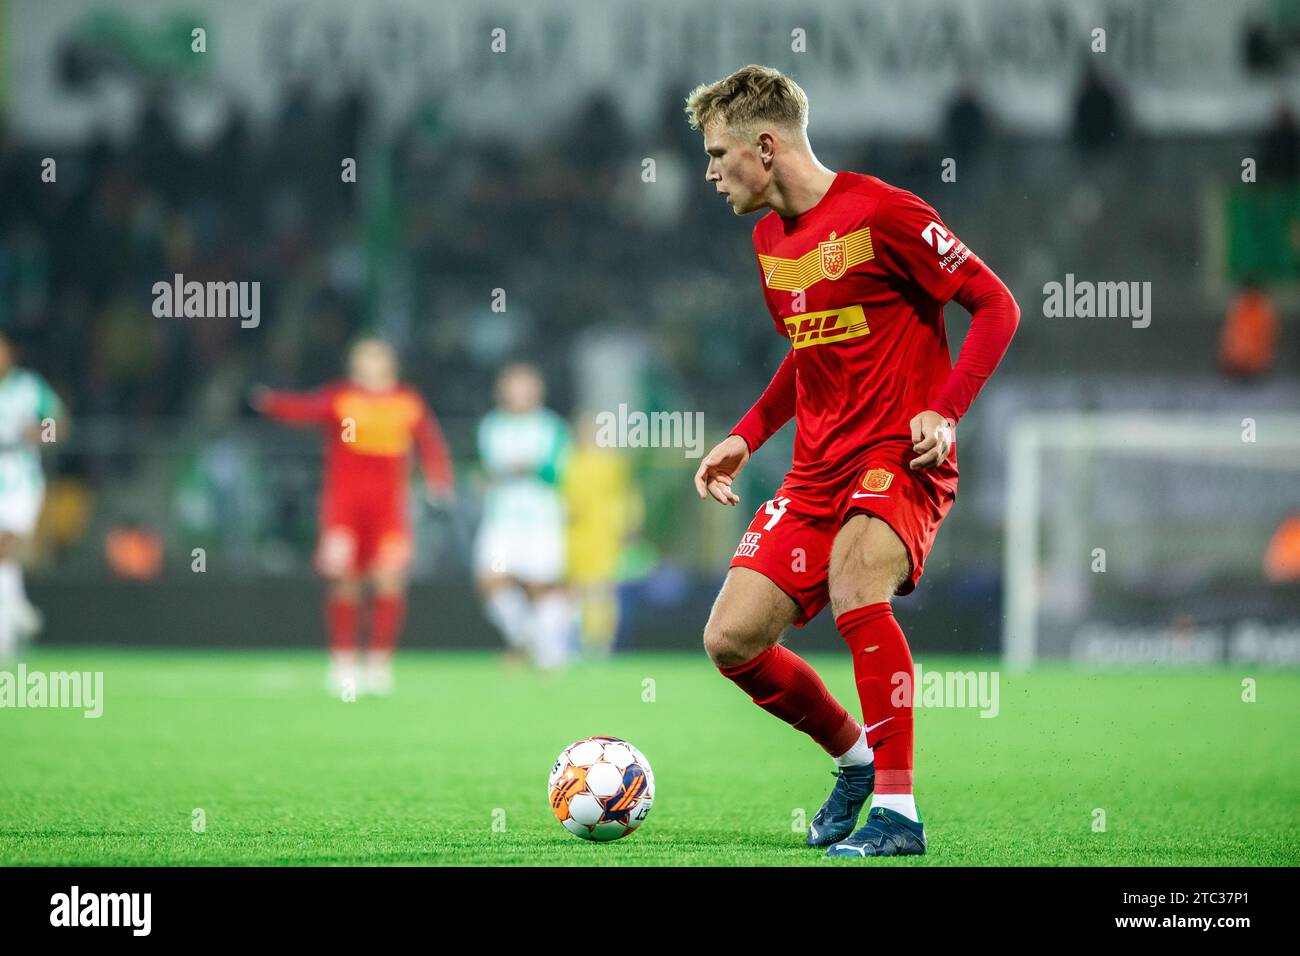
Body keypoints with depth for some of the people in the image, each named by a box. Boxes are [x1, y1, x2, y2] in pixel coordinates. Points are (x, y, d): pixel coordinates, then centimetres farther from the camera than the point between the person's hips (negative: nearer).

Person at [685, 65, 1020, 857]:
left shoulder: (880, 214, -12)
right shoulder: (769, 239, 13)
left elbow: (996, 306, -8)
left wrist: (946, 411, -18)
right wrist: (746, 436, 16)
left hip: (901, 461, -8)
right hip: (819, 468, 8)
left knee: (854, 584, -33)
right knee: (732, 638, -3)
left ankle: (898, 814, -25)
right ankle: (854, 758, 22)